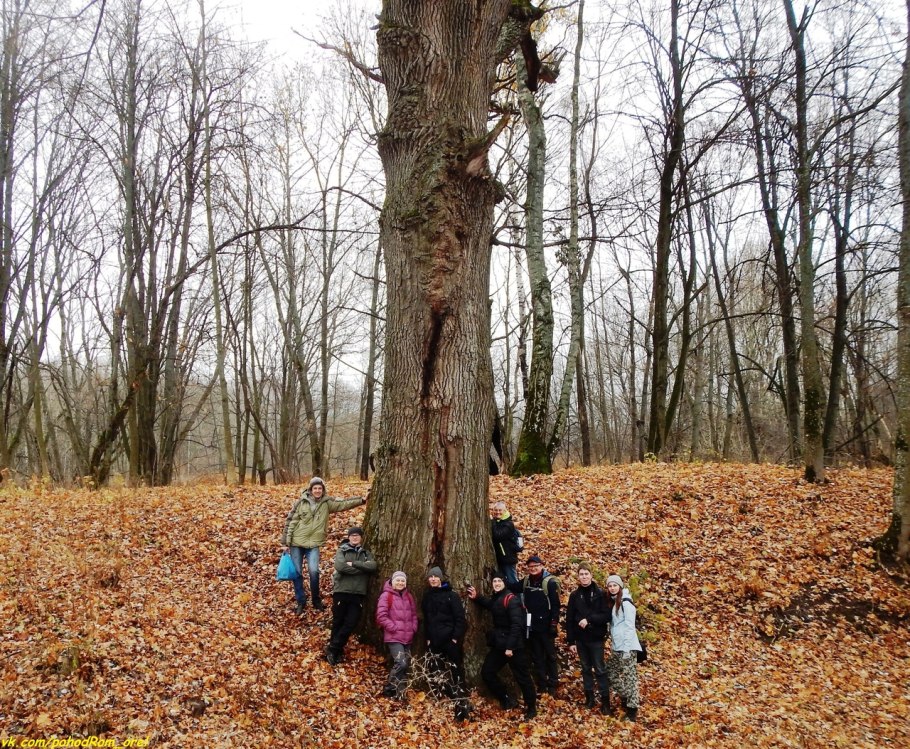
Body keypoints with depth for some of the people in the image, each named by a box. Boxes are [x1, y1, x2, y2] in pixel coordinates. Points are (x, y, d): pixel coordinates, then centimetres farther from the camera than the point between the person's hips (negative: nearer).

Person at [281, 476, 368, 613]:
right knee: (297, 572, 4)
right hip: (296, 543, 0)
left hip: (313, 544, 0)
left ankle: (316, 600, 10)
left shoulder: (327, 503, 1)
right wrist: (286, 541, -2)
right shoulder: (301, 502, -4)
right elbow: (290, 521, -1)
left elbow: (344, 504, -4)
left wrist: (361, 500, -16)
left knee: (314, 571, -12)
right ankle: (301, 602, 19)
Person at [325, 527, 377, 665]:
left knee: (350, 624, -1)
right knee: (338, 622, 6)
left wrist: (353, 563, -14)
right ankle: (336, 650, 23)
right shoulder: (342, 550, 5)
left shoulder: (366, 553, 14)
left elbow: (373, 566, -6)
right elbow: (340, 566, -15)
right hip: (341, 591, -2)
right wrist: (362, 568, -12)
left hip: (358, 594, 2)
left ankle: (333, 649, 12)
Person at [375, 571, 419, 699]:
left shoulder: (408, 596, 14)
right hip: (394, 637, -7)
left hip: (407, 637, 7)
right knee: (401, 664, -18)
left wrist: (413, 628, 5)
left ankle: (399, 691, 20)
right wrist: (394, 628, -15)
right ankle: (389, 690, -3)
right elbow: (381, 616, -13)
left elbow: (414, 614, 20)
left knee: (406, 665, 8)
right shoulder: (386, 596, -6)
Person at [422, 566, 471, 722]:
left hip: (451, 639, -6)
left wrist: (456, 637, -16)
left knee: (456, 674, -4)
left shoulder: (451, 595, -5)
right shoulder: (427, 597, 11)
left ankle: (462, 708, 1)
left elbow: (460, 618, -9)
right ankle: (461, 703, 12)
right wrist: (428, 638, 11)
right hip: (435, 641, 6)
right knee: (438, 672, 2)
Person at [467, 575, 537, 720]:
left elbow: (516, 624, -22)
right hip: (499, 644, 9)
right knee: (486, 673, 11)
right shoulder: (495, 599, 10)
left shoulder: (511, 599, -16)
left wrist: (510, 646, -26)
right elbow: (489, 604, 34)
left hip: (513, 646, -9)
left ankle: (531, 708, 16)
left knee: (522, 677, -1)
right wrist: (476, 598, 15)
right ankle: (507, 701, 24)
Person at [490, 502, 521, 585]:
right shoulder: (495, 522, 9)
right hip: (498, 558, 8)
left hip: (508, 558, -8)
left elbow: (497, 535, -27)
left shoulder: (508, 524, -14)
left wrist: (492, 522, -23)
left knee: (511, 581, -2)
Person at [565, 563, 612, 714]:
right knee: (586, 669, 13)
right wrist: (571, 642, -1)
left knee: (600, 670, 2)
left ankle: (605, 701, 9)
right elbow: (569, 619, 2)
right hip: (580, 639, 3)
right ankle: (589, 697, 24)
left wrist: (589, 619, -21)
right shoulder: (574, 595, 1)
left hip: (596, 638, -3)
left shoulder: (600, 594, -7)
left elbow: (607, 616, -11)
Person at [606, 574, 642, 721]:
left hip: (627, 647, -9)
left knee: (629, 677, -5)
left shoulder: (626, 602, -11)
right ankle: (626, 697, 26)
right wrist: (613, 643, 10)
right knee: (610, 672, 13)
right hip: (617, 647, 9)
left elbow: (629, 626, -16)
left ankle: (632, 710, 0)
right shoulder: (612, 602, 13)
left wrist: (627, 649, -19)